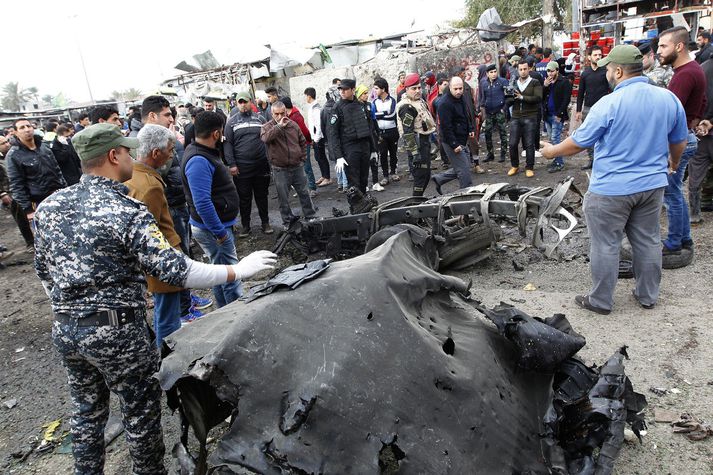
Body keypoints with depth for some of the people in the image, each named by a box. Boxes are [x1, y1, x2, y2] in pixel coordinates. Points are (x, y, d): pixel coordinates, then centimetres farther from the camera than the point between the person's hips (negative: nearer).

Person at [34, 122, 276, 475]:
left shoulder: (50, 206, 3)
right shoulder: (127, 211, -19)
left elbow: (44, 270, 13)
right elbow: (174, 270, -23)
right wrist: (238, 270, -16)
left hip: (64, 329, 7)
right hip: (116, 330, -7)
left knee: (86, 410, 23)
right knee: (141, 411, 12)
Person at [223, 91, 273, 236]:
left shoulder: (259, 118, 7)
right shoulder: (231, 121, 3)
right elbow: (227, 143, -1)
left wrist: (269, 159, 1)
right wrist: (231, 164, -9)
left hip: (261, 165, 1)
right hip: (241, 168, -1)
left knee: (262, 196, 11)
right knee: (244, 198, 7)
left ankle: (265, 223, 23)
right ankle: (245, 226, 19)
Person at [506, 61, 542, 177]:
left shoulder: (535, 83, 3)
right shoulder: (513, 84, 15)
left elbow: (538, 98, -12)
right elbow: (508, 102, 11)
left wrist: (522, 97, -18)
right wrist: (512, 98, -11)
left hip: (530, 117, -3)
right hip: (516, 117, 3)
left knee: (529, 144, -2)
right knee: (512, 143, 0)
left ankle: (529, 168, 9)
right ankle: (514, 166, 17)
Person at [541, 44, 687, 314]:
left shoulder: (608, 104, -18)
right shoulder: (669, 99, 1)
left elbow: (579, 142, -11)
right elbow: (679, 142, 13)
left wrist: (552, 151, 8)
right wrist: (673, 162, 33)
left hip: (611, 189, -6)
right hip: (652, 185, 6)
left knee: (605, 245, 6)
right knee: (648, 241, 18)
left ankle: (600, 301, 18)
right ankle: (648, 296, 32)